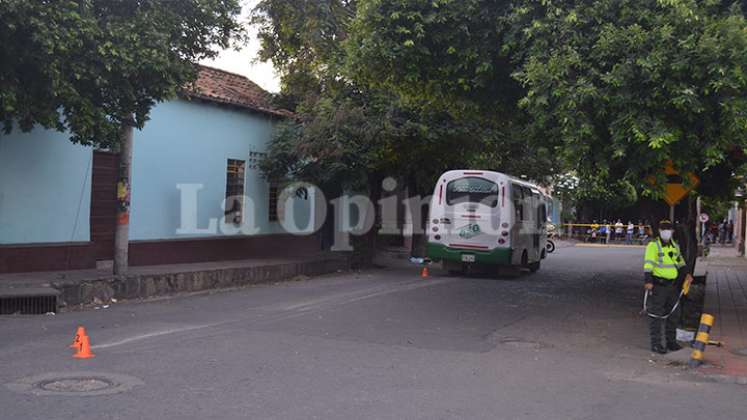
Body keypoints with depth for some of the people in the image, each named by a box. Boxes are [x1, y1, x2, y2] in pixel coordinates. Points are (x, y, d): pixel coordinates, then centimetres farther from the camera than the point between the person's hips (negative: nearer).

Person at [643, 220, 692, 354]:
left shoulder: (675, 245, 12)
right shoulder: (653, 245, -11)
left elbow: (680, 261, 27)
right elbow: (648, 264, -20)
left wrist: (686, 273, 12)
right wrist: (648, 281, -30)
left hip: (672, 286, 7)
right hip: (658, 286, -7)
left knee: (672, 314, 15)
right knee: (656, 315, -3)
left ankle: (671, 341, 28)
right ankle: (655, 344, 4)